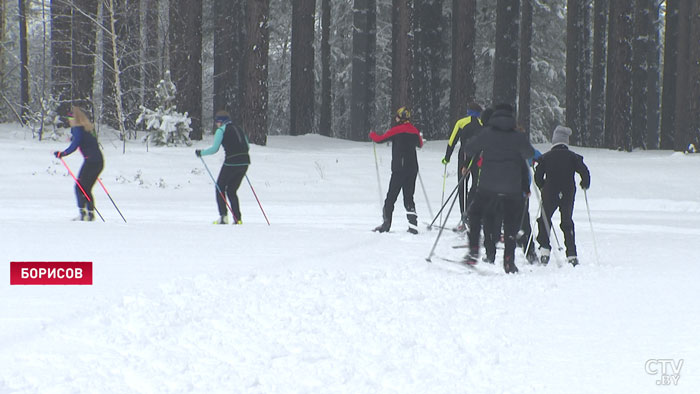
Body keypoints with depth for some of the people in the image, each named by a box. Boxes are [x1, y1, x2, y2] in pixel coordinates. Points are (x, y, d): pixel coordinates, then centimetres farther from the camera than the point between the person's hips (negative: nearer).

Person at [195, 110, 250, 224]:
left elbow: (214, 149, -7)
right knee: (231, 190, 17)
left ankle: (223, 216, -1)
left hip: (231, 162, -6)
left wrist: (201, 153, 8)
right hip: (245, 162, 6)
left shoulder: (221, 130, -1)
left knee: (220, 188, 11)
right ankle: (237, 218, 7)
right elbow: (247, 147, 19)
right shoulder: (238, 129, 19)